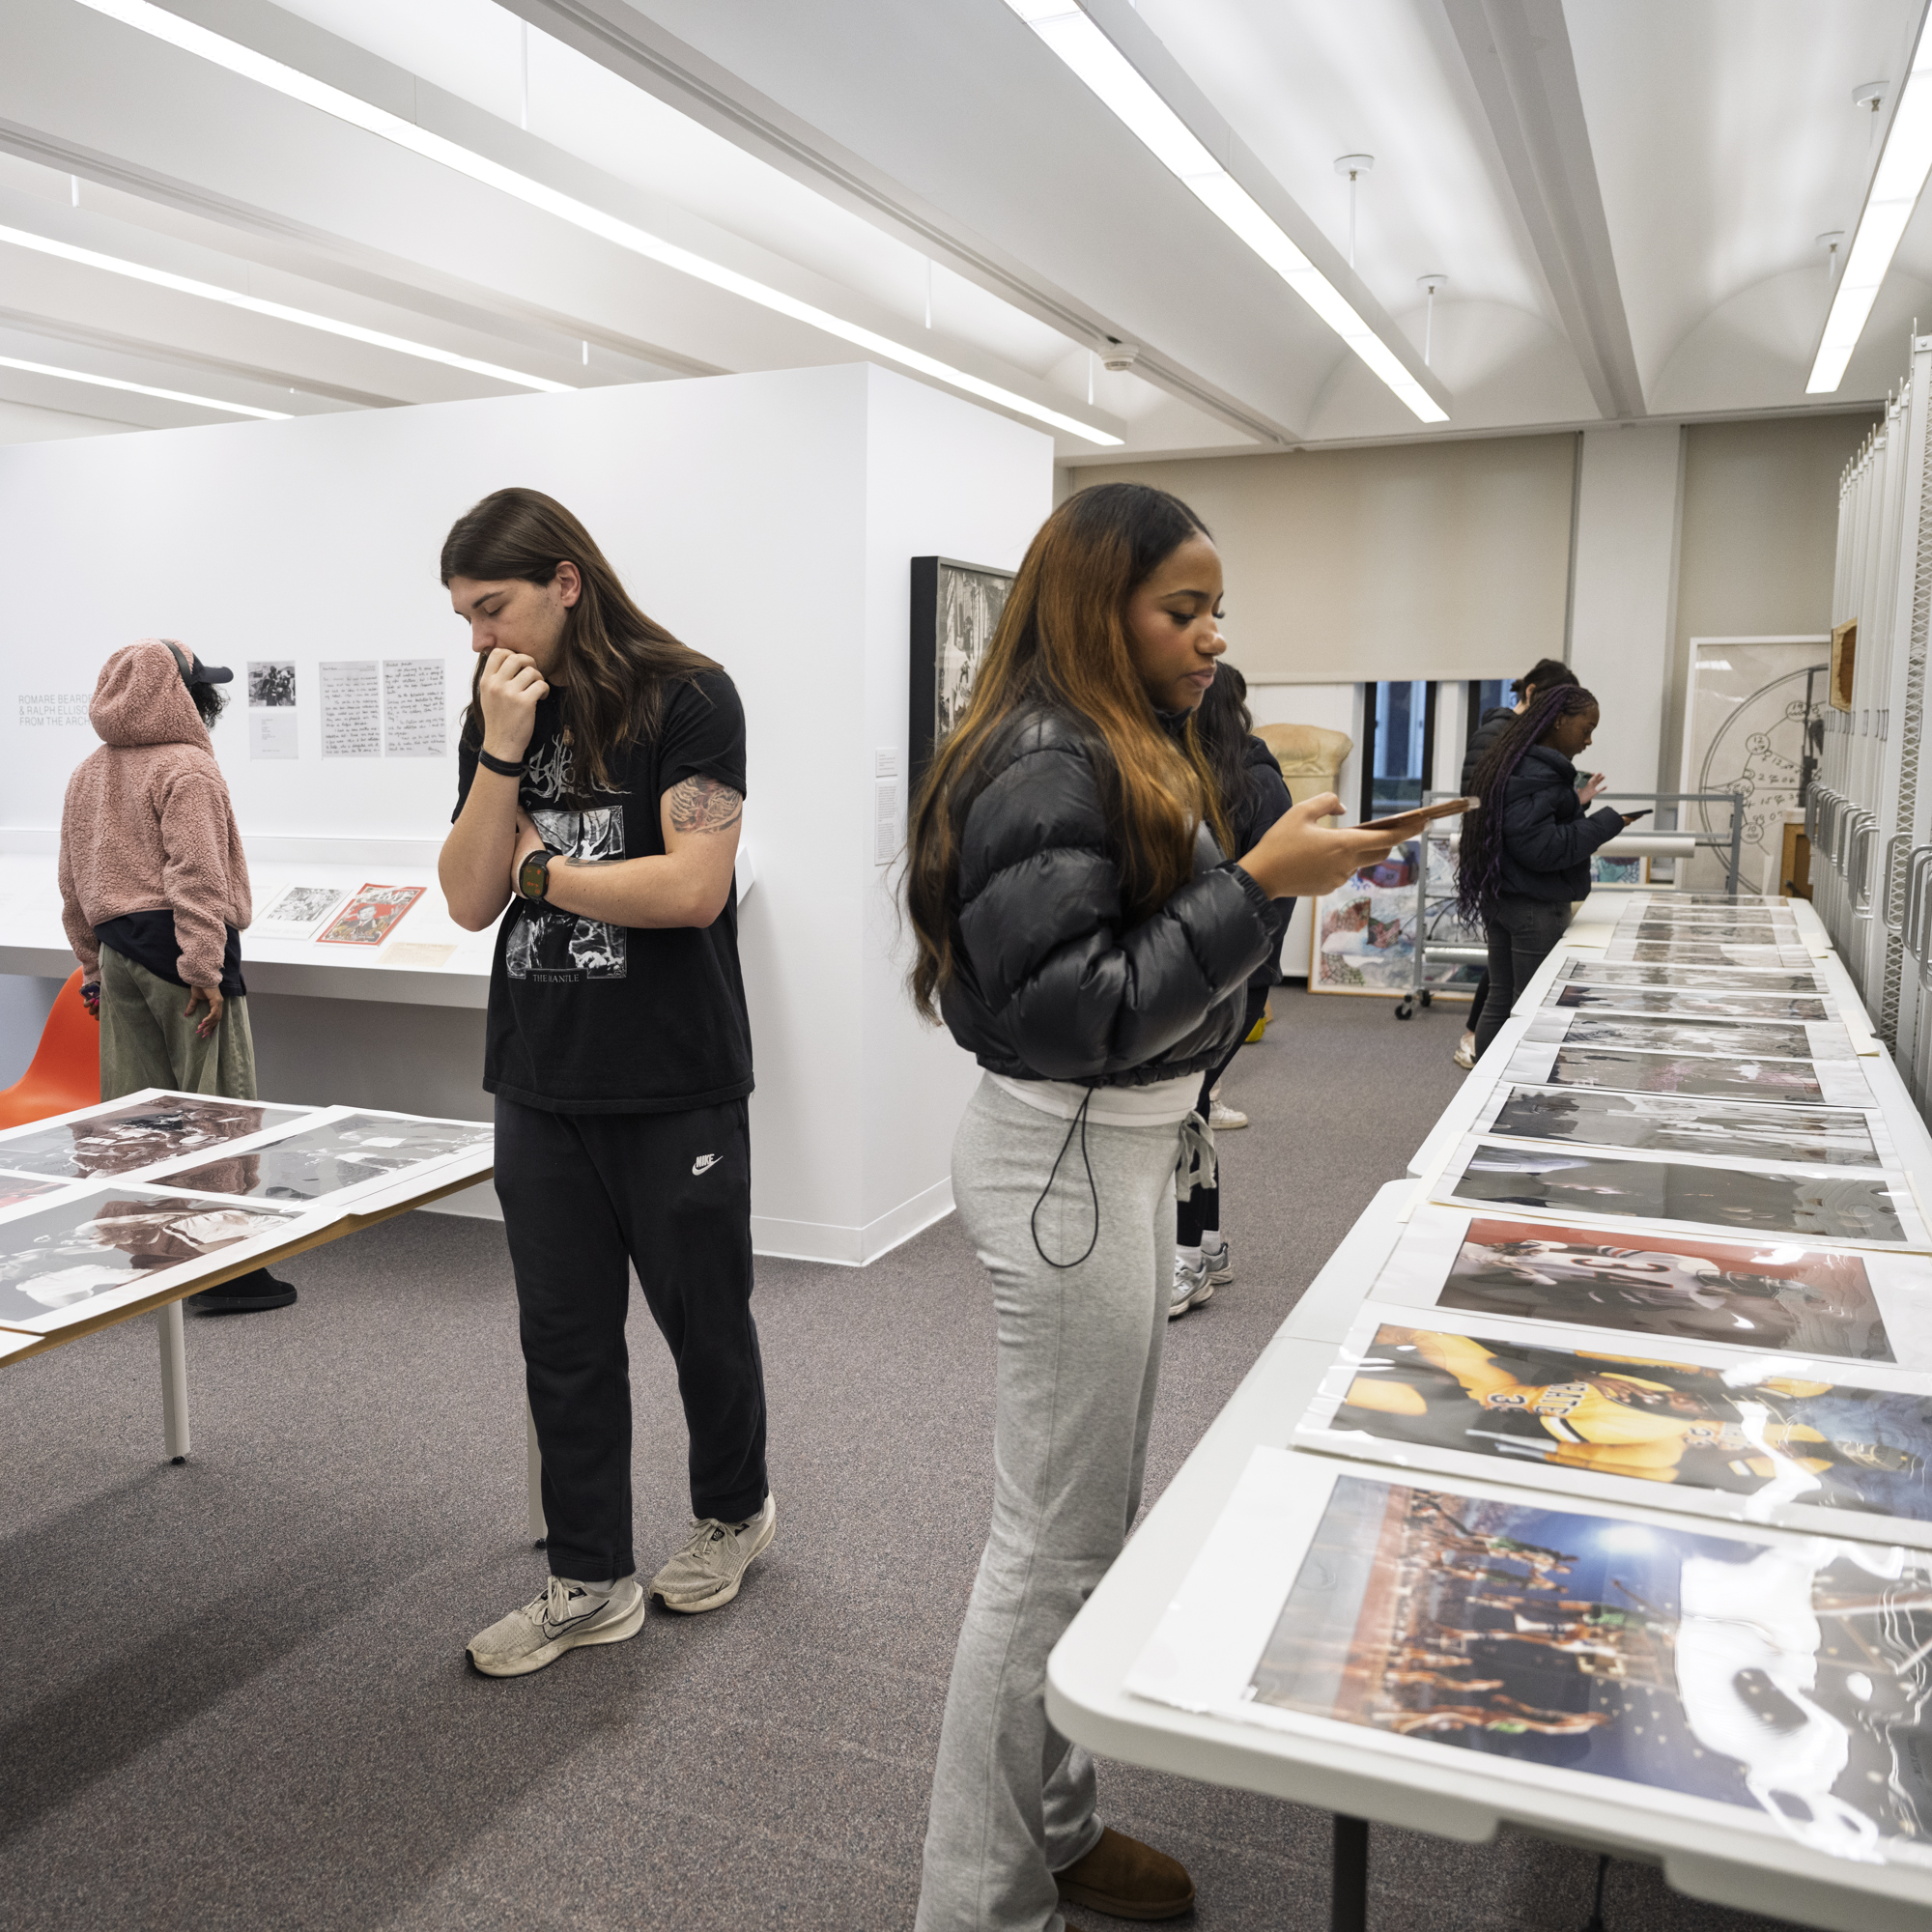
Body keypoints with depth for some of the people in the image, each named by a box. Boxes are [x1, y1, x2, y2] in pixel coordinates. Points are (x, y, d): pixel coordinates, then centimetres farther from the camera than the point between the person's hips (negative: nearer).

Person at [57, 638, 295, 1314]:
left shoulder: (87, 774, 16)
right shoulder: (186, 767, -10)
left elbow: (73, 884, 20)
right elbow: (196, 876, -18)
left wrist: (94, 965, 25)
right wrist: (204, 968, -20)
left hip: (117, 949, 8)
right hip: (177, 940, -8)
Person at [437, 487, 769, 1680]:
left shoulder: (686, 697, -9)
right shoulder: (497, 718, 9)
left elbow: (694, 886, -19)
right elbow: (471, 899, 1)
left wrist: (542, 870, -7)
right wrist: (502, 753, -10)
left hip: (676, 1085, -5)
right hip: (542, 1081, 6)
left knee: (703, 1315, 12)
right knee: (565, 1339, 11)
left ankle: (735, 1511, 37)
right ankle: (592, 1584, 25)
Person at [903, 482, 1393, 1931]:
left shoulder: (1129, 752, 11)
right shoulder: (1046, 762, -19)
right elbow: (1063, 1010, -24)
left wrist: (1291, 866, 8)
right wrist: (1258, 887, -24)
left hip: (1125, 1146, 10)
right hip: (1069, 1159, -10)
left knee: (1096, 1525, 19)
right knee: (1055, 1546, 1)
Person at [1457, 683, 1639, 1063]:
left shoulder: (1513, 761, 13)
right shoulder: (1538, 773, -18)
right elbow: (1540, 848, -24)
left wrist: (1575, 802, 16)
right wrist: (1606, 822, -19)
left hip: (1499, 900, 10)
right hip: (1536, 907, -10)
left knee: (1500, 1001, 13)